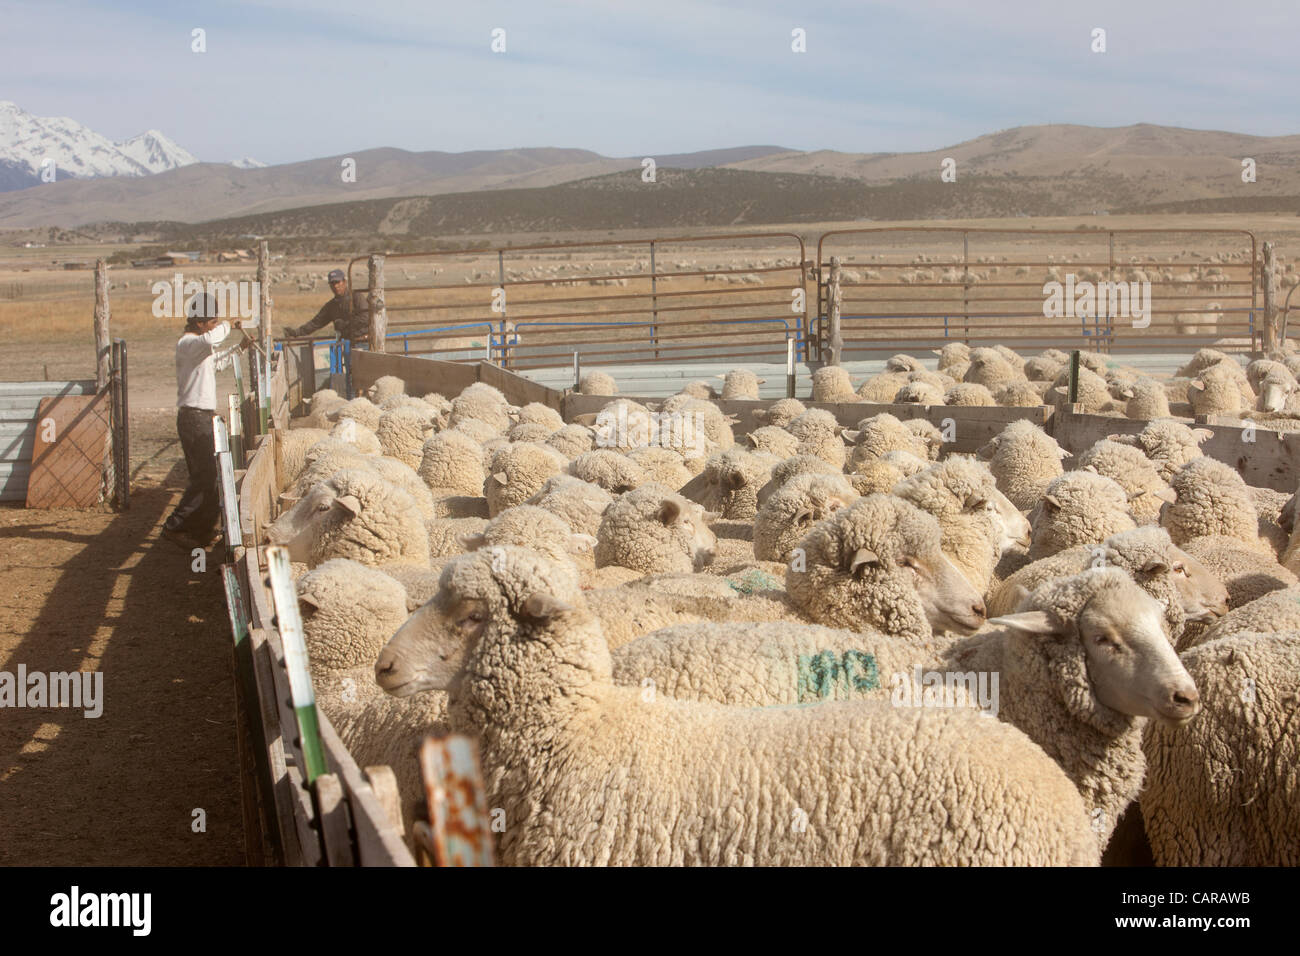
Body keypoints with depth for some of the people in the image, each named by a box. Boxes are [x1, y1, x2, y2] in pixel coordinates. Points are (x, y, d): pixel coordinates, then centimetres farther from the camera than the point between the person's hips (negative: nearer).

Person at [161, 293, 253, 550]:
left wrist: (239, 348, 32)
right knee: (205, 476, -12)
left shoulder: (201, 345, 18)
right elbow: (211, 339, -37)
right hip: (193, 416, -10)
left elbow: (215, 361, 41)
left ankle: (202, 528, 21)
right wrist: (227, 325, -18)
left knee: (207, 474, 13)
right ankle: (174, 526, -10)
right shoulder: (187, 343, -14)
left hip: (204, 416, 10)